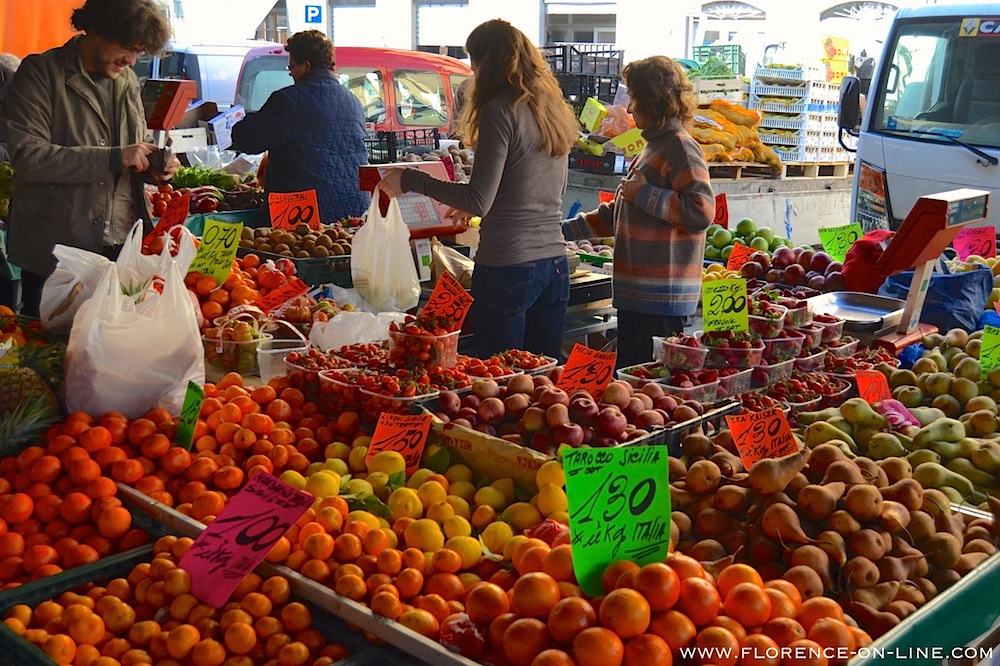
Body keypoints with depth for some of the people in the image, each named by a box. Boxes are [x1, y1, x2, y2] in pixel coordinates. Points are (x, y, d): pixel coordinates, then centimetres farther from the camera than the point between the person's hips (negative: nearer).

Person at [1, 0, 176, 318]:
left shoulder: (128, 80, 12)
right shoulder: (40, 72, -6)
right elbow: (26, 156, -18)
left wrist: (155, 166, 1)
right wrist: (114, 158, -22)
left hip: (122, 246, 5)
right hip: (56, 250, -5)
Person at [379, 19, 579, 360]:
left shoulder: (499, 111, -12)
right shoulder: (556, 109, 10)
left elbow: (478, 200, -15)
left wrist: (409, 180, -6)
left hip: (508, 268, -7)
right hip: (554, 264, 7)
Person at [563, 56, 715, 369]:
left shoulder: (681, 147, -11)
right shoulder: (654, 146, 20)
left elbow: (702, 211, -23)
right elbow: (619, 214, 27)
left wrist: (645, 194, -15)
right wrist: (566, 229, 25)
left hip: (661, 298, -10)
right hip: (636, 295, 10)